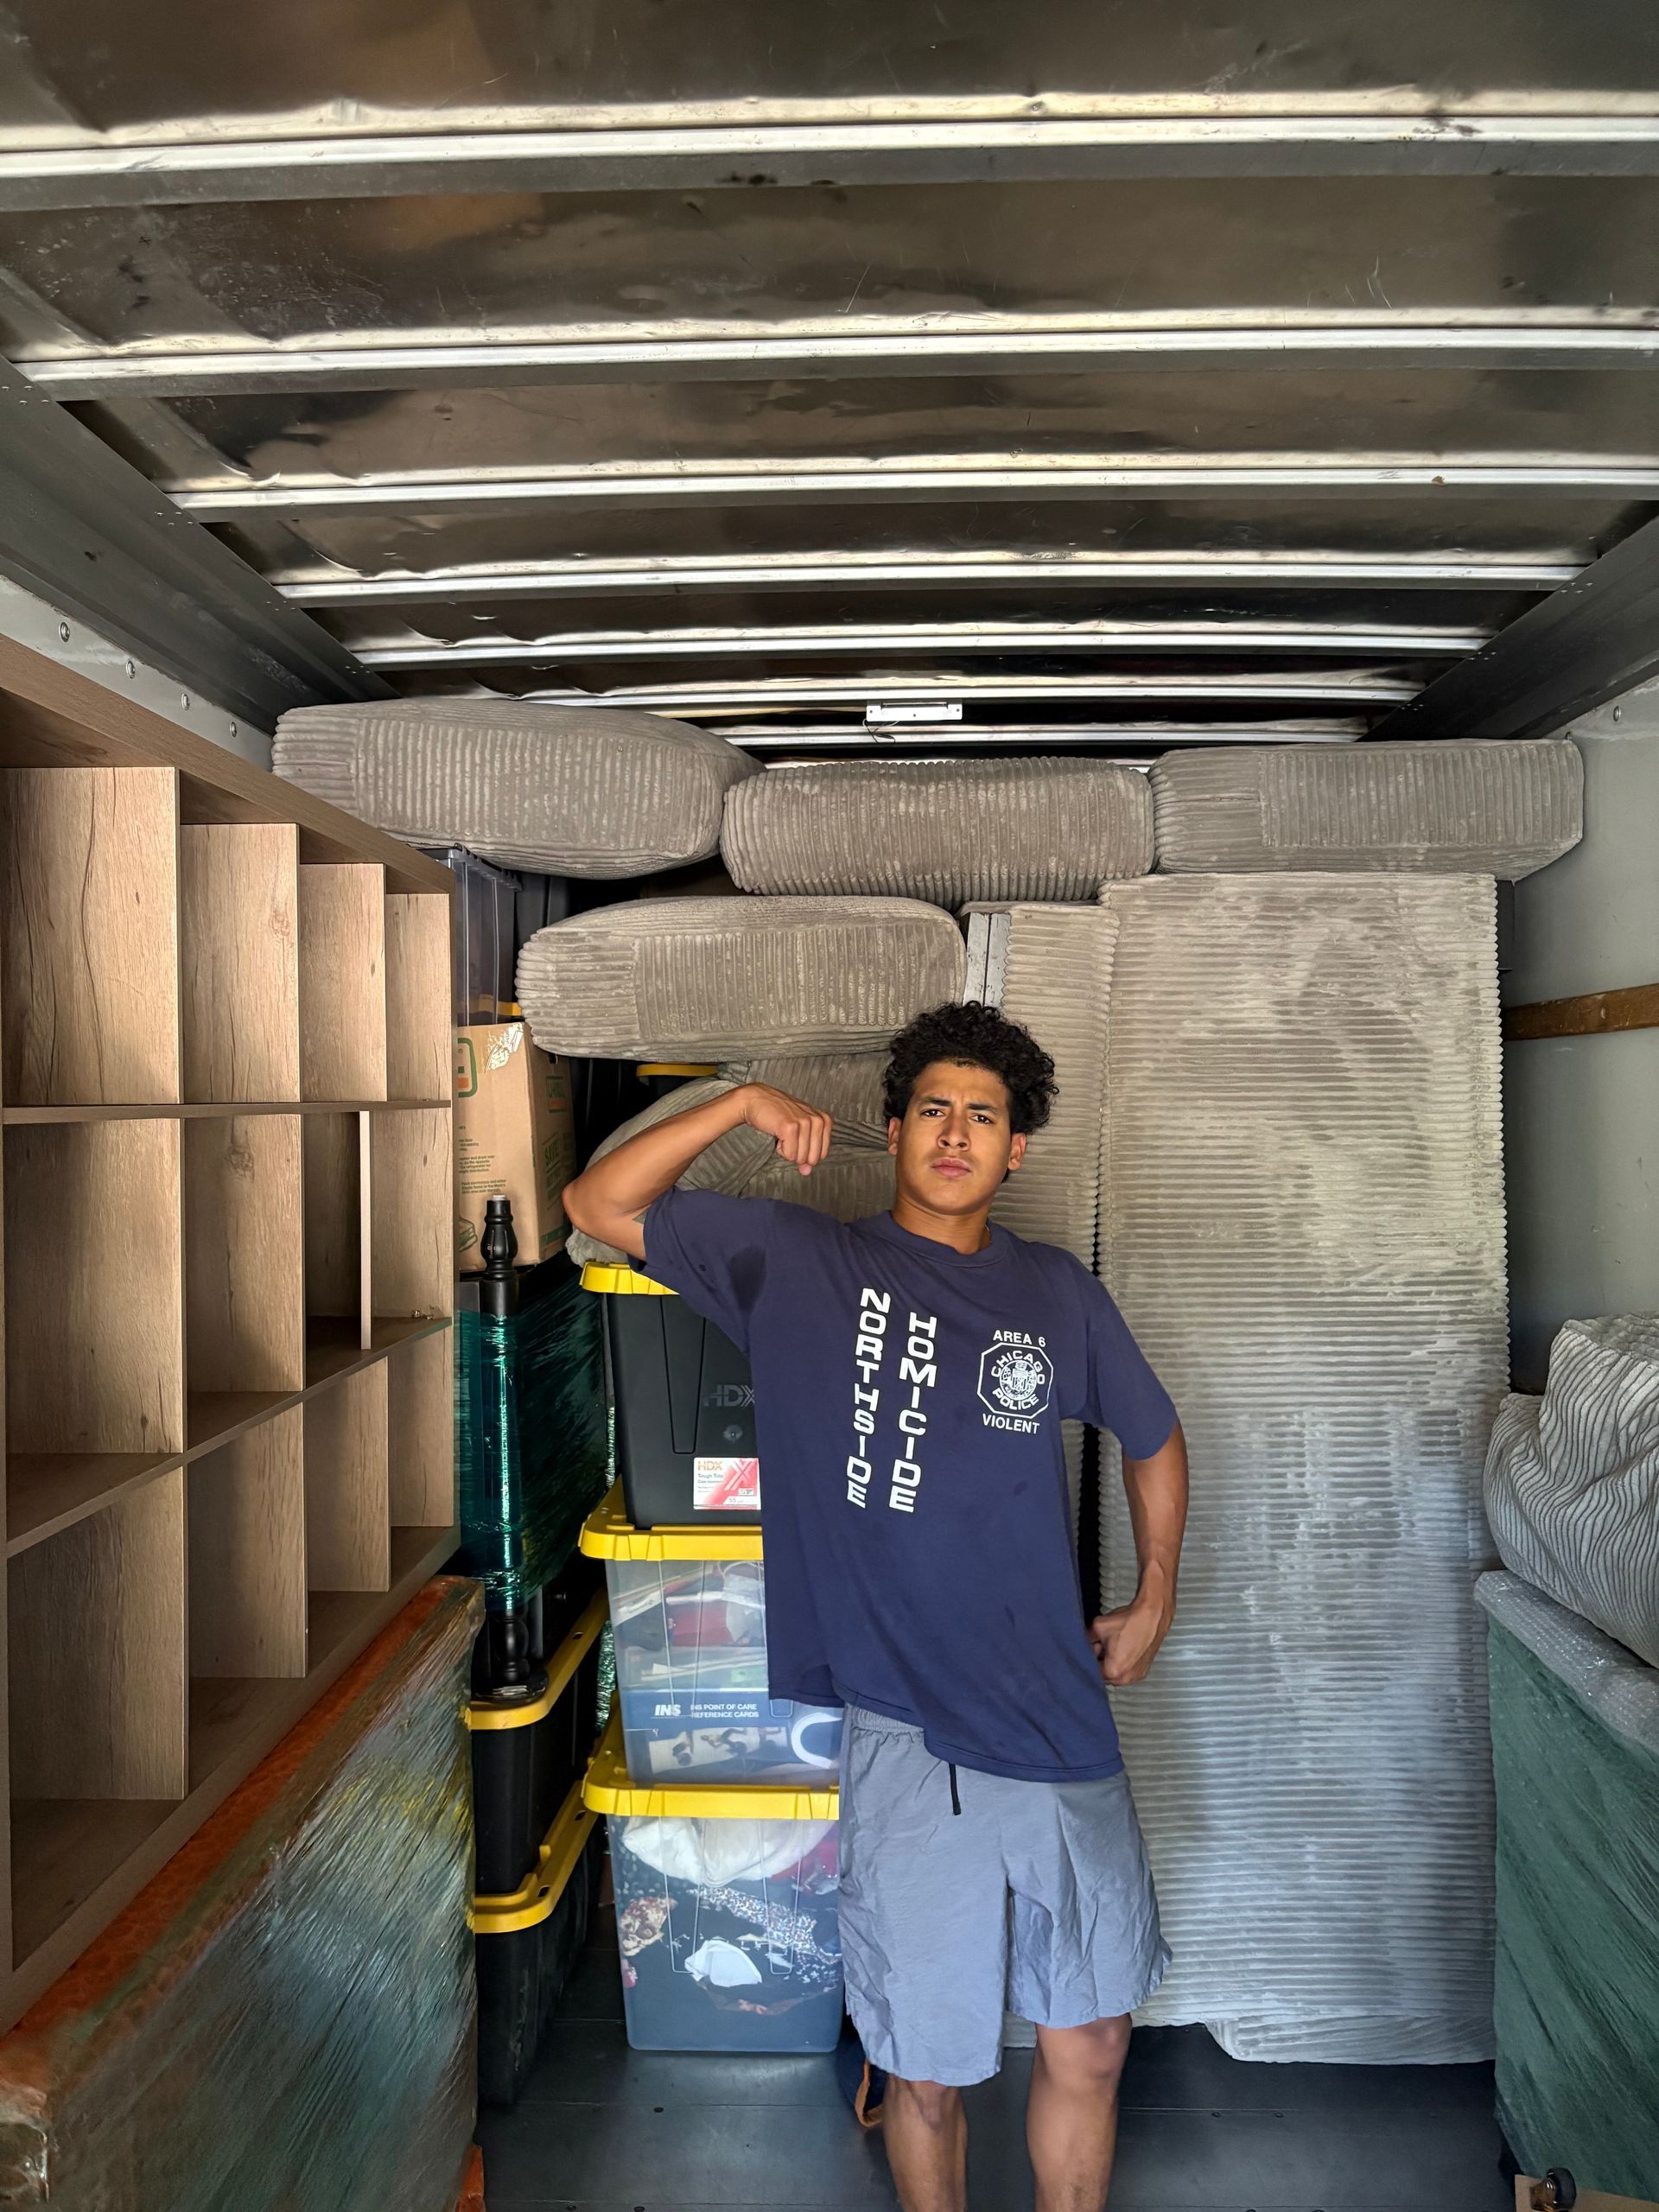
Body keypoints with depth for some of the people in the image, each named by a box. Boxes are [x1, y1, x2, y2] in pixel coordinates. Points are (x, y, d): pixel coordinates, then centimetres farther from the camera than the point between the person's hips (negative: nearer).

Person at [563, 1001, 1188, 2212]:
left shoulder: (1060, 1292, 4)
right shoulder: (799, 1261, -3)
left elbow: (1154, 1439, 19)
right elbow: (598, 1204, -7)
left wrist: (1155, 1602, 18)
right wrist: (743, 1104, -16)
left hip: (1066, 1728, 3)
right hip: (910, 1742, -2)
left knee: (1090, 2043, 18)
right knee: (928, 2068, 15)